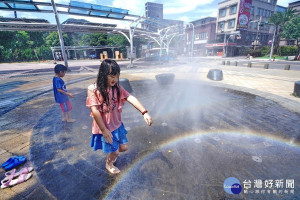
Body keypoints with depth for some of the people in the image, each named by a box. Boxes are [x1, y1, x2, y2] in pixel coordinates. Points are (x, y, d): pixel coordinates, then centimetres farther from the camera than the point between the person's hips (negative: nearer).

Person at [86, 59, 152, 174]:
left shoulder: (117, 87, -6)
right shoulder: (93, 90, -20)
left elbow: (130, 98, -16)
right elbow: (95, 111, -22)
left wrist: (144, 112, -27)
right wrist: (104, 130, -18)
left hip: (117, 125, 5)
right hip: (104, 127, -5)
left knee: (124, 147, 16)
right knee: (114, 151, 11)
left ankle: (111, 152, 51)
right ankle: (109, 164, 48)